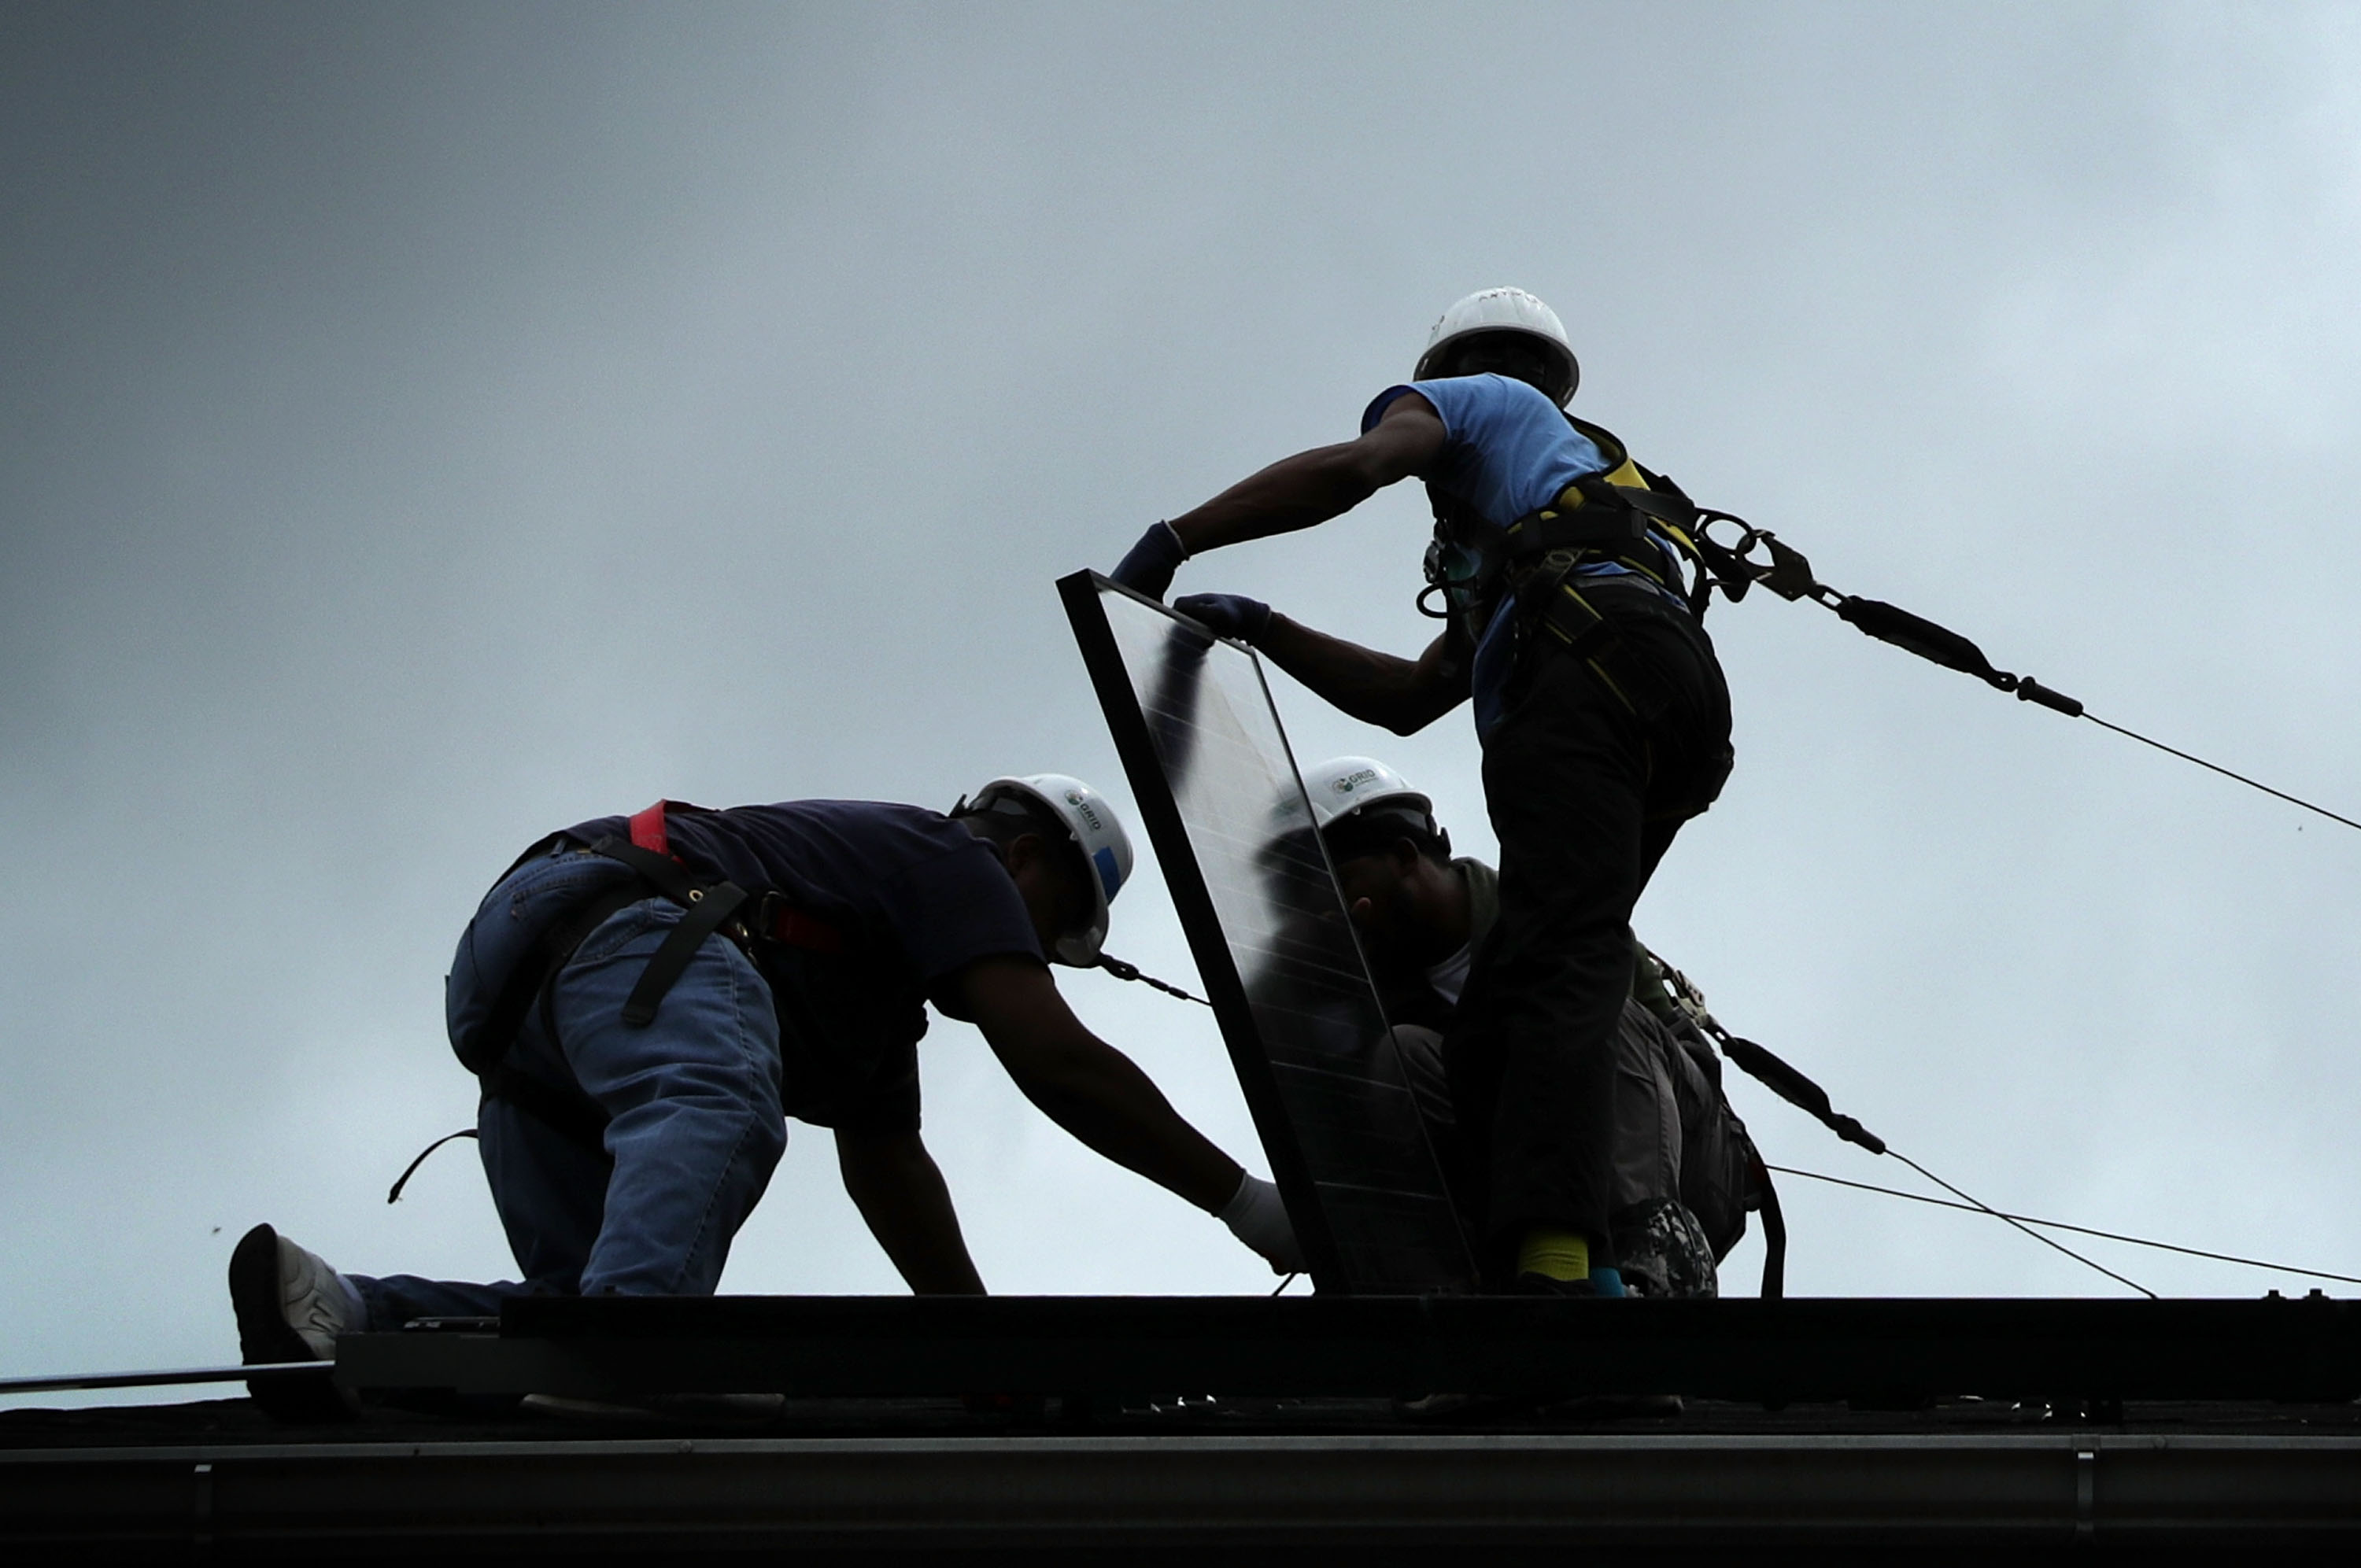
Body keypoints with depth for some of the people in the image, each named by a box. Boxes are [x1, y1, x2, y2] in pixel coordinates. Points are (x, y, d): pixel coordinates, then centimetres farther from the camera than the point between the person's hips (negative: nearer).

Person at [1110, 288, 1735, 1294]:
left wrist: (1172, 541, 4)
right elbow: (1409, 699, 40)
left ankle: (1557, 1263, -46)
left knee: (1558, 961, -26)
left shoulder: (1485, 400, 24)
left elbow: (1353, 465, -1)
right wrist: (1262, 630, 34)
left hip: (1591, 664, -8)